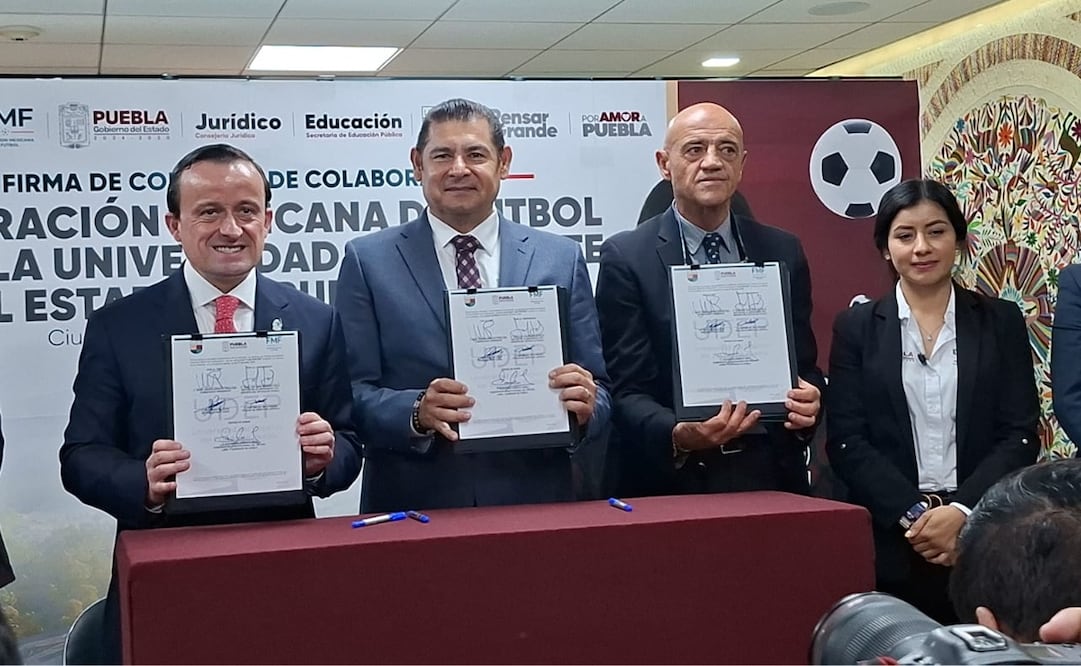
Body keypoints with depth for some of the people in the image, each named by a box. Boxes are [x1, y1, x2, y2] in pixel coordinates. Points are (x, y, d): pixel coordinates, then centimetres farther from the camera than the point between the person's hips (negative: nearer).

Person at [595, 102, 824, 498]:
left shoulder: (783, 252, 7)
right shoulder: (626, 257, -4)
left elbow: (804, 367, 10)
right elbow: (626, 390, -8)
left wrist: (808, 404, -11)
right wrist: (679, 436, -26)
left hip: (769, 477, 3)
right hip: (669, 481, -3)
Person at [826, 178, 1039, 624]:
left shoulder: (1001, 322, 7)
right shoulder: (856, 328, 6)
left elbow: (1020, 436, 1)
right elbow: (846, 442, -1)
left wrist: (961, 511, -13)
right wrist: (914, 515, -13)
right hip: (888, 545, 0)